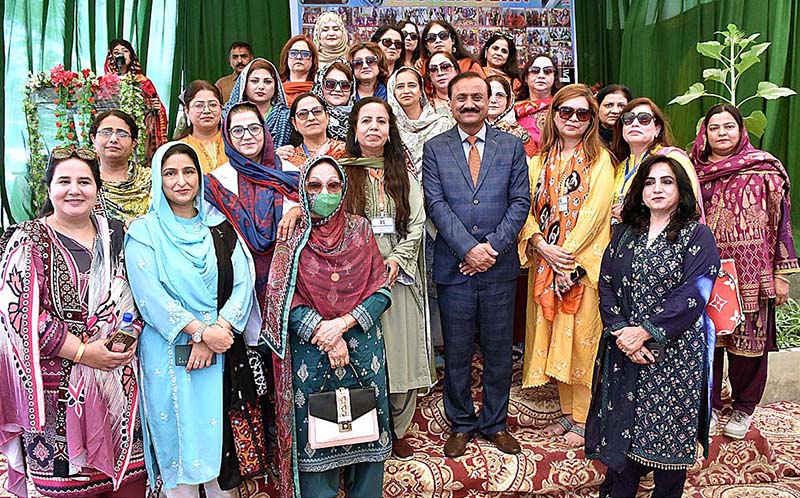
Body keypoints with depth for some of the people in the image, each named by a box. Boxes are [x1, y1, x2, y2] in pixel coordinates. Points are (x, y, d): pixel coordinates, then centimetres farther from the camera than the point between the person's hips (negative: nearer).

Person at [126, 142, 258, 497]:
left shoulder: (220, 228, 9)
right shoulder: (144, 232, 1)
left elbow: (243, 284, 0)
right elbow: (149, 294, -10)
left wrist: (216, 331, -14)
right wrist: (202, 331, -17)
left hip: (221, 352, 3)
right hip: (169, 356, -2)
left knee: (220, 443, 9)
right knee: (177, 444, 5)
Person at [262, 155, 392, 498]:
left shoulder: (360, 229, 3)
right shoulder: (292, 236, -1)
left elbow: (381, 291, 0)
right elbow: (285, 300, -7)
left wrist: (343, 323, -14)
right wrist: (324, 335, -16)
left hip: (363, 348, 2)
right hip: (309, 352, -1)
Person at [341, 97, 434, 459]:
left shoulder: (403, 172, 13)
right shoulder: (342, 171, 3)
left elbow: (417, 223, 6)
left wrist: (396, 260, -8)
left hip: (399, 274, 3)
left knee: (400, 352, 4)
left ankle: (397, 431, 22)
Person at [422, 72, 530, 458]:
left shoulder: (512, 146, 6)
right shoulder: (434, 148, 4)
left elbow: (520, 202, 0)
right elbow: (436, 204, -5)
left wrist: (491, 246, -12)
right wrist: (469, 249, -15)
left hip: (499, 267, 1)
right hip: (453, 267, -1)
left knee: (498, 351, 11)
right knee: (456, 353, 9)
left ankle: (495, 423, 30)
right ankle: (461, 424, 27)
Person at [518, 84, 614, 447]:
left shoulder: (599, 159, 0)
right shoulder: (540, 160, 11)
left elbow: (596, 210, -10)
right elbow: (527, 209, 4)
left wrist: (567, 253, -16)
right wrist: (543, 247, -11)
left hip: (584, 262, -4)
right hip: (545, 261, 4)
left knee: (581, 337, 0)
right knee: (552, 336, 9)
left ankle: (583, 420, 13)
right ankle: (567, 413, 23)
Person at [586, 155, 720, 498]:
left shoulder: (697, 236, -3)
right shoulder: (625, 234, 10)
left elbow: (692, 296, -12)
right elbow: (606, 286, 3)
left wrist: (645, 331, -16)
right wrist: (621, 333, -10)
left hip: (674, 354, -3)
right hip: (623, 352, 4)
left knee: (667, 429, 4)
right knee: (621, 426, 9)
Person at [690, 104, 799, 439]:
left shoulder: (764, 170, -1)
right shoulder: (694, 171, 7)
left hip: (751, 272, -2)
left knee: (750, 338, 6)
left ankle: (744, 408, 25)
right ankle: (709, 405, 23)